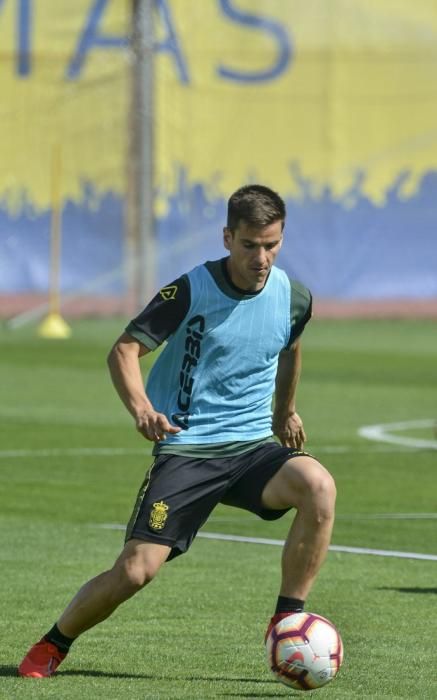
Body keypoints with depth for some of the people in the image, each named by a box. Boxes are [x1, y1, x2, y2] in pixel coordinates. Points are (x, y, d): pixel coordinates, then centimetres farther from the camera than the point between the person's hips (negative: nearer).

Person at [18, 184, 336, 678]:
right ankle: (53, 646, 15)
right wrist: (141, 408, -29)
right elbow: (124, 349, -10)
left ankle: (287, 623, -16)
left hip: (253, 446, 3)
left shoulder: (293, 298, 1)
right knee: (135, 570, -13)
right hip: (185, 448, -3)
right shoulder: (191, 291, -12)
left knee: (319, 486, -28)